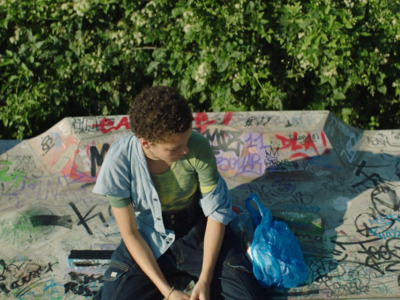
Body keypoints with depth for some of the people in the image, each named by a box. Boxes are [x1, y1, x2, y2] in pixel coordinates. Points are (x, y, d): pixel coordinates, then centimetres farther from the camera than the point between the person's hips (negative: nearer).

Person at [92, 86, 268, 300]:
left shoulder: (198, 147, -24)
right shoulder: (119, 161, -25)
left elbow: (217, 211, -12)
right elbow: (130, 234, -15)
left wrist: (205, 279, -17)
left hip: (198, 232, 1)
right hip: (149, 240, 0)